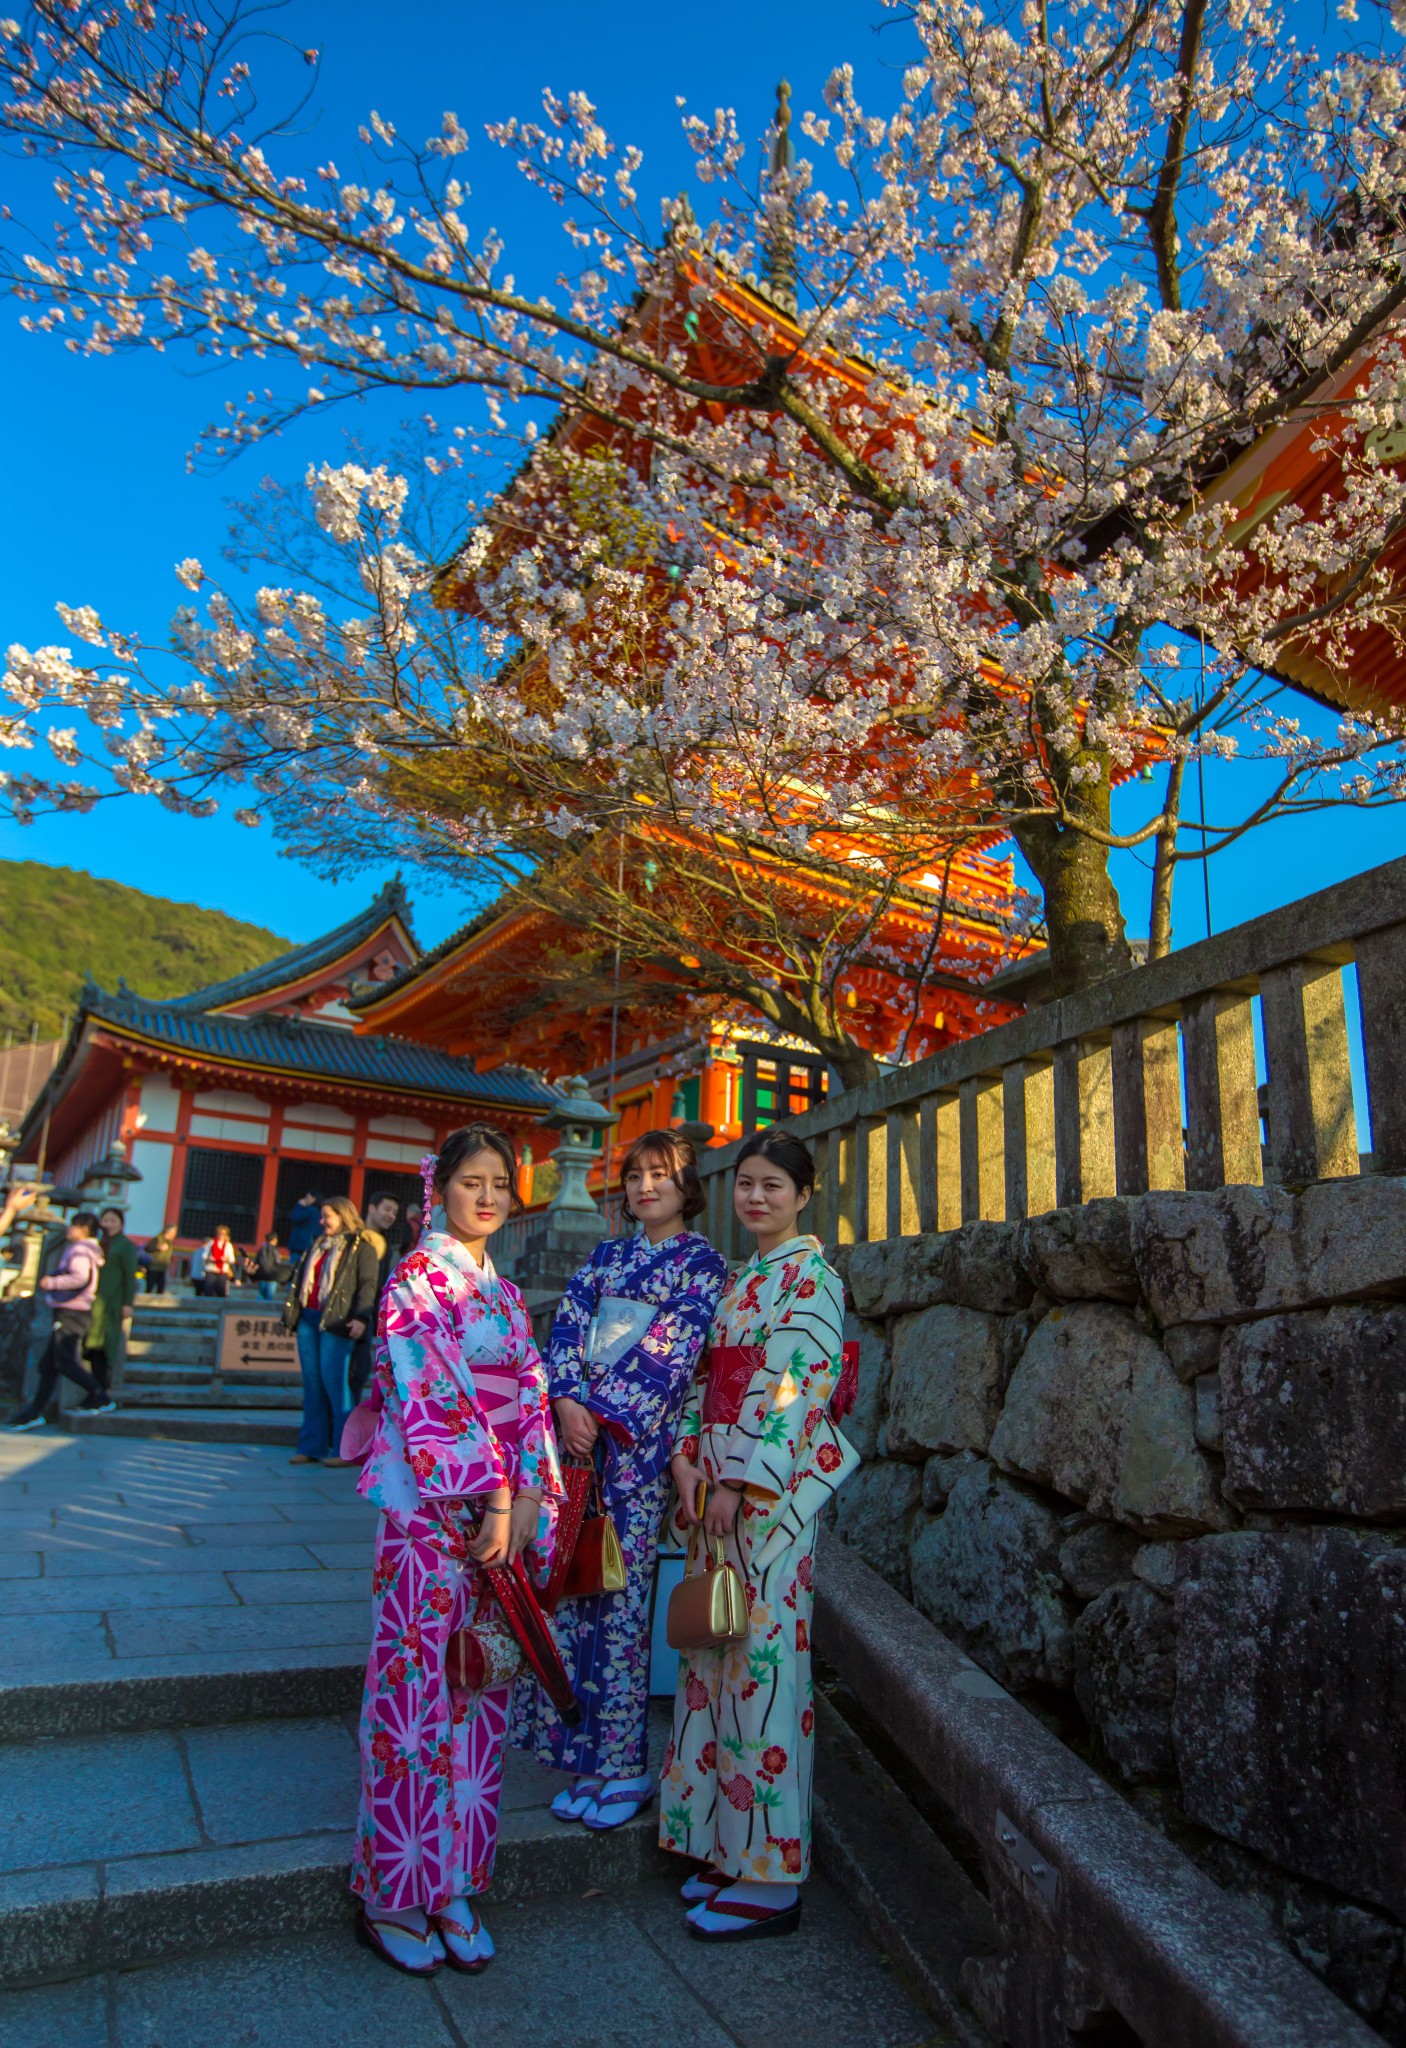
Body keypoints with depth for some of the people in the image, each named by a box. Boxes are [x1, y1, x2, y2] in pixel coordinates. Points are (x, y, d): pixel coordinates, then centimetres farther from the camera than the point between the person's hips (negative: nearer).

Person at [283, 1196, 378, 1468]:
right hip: (308, 1319, 7)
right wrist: (293, 1314, 19)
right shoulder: (318, 1246, 22)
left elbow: (367, 1285, -11)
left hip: (335, 1323, -7)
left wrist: (361, 1317, -23)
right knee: (312, 1382, 7)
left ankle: (345, 1450, -5)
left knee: (333, 1381, -9)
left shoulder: (360, 1247, -2)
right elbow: (299, 1279, 25)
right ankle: (311, 1447, 11)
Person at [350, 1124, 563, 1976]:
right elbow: (430, 1395, -15)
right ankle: (395, 1895, 18)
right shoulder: (419, 1277, -7)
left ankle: (453, 1886, 24)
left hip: (499, 1514, 6)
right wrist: (493, 1497, -16)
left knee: (478, 1692, 11)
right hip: (431, 1511, -6)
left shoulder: (506, 1293, 13)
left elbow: (531, 1397, 11)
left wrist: (528, 1495, -2)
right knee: (420, 1689, 2)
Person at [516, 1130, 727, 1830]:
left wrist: (604, 1414, -14)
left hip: (639, 1441, -5)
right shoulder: (606, 1254, 16)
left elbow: (671, 1349, -11)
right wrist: (568, 1401, -10)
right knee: (571, 1583, 7)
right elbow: (567, 1325, 6)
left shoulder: (702, 1263, -1)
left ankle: (625, 1765, 11)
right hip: (579, 1429, 5)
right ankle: (591, 1757, 22)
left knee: (620, 1591, -3)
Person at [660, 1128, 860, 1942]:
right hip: (722, 1485, 8)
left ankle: (772, 1879, 12)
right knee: (717, 1662, 13)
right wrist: (689, 1459, 3)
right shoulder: (743, 1278, 15)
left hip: (773, 1491, -8)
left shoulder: (810, 1276, -10)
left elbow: (794, 1388, -17)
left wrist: (738, 1483, -17)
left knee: (762, 1661, -2)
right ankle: (728, 1848, 28)